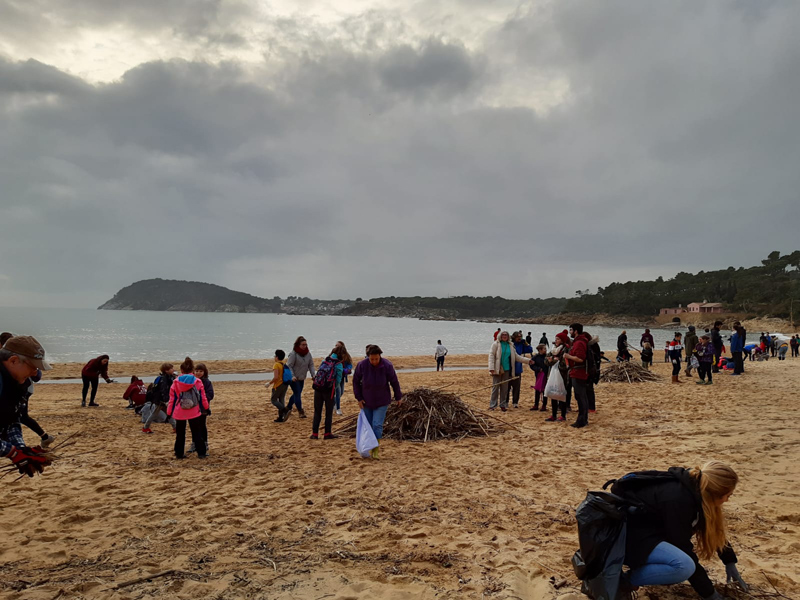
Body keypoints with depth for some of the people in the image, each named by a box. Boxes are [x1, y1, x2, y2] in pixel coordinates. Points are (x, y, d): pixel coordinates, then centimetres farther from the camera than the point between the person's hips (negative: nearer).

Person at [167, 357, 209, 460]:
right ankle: (201, 453, 6)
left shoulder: (176, 382, -3)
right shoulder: (197, 382, -3)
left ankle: (179, 454, 17)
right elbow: (202, 397, 3)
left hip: (179, 413, 1)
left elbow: (172, 399, 1)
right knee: (197, 433, 8)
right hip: (194, 412, 0)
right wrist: (206, 408, 18)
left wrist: (169, 413, 9)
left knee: (180, 434, 13)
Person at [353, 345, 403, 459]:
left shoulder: (387, 366, -20)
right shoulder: (362, 365, -18)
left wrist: (398, 397, 5)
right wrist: (359, 398, -6)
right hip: (366, 401, 2)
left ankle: (377, 449, 2)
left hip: (382, 401, -2)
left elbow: (394, 382, -6)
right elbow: (356, 381, -3)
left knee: (377, 425, -10)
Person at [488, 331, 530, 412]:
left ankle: (503, 405, 17)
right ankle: (492, 405, 3)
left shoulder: (511, 346, 10)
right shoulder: (496, 344, -3)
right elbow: (491, 355, -8)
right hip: (497, 369, -4)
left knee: (504, 388, 8)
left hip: (506, 369, 4)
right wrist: (491, 368, -16)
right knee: (495, 387, -3)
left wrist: (528, 360, 10)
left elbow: (516, 357, 16)